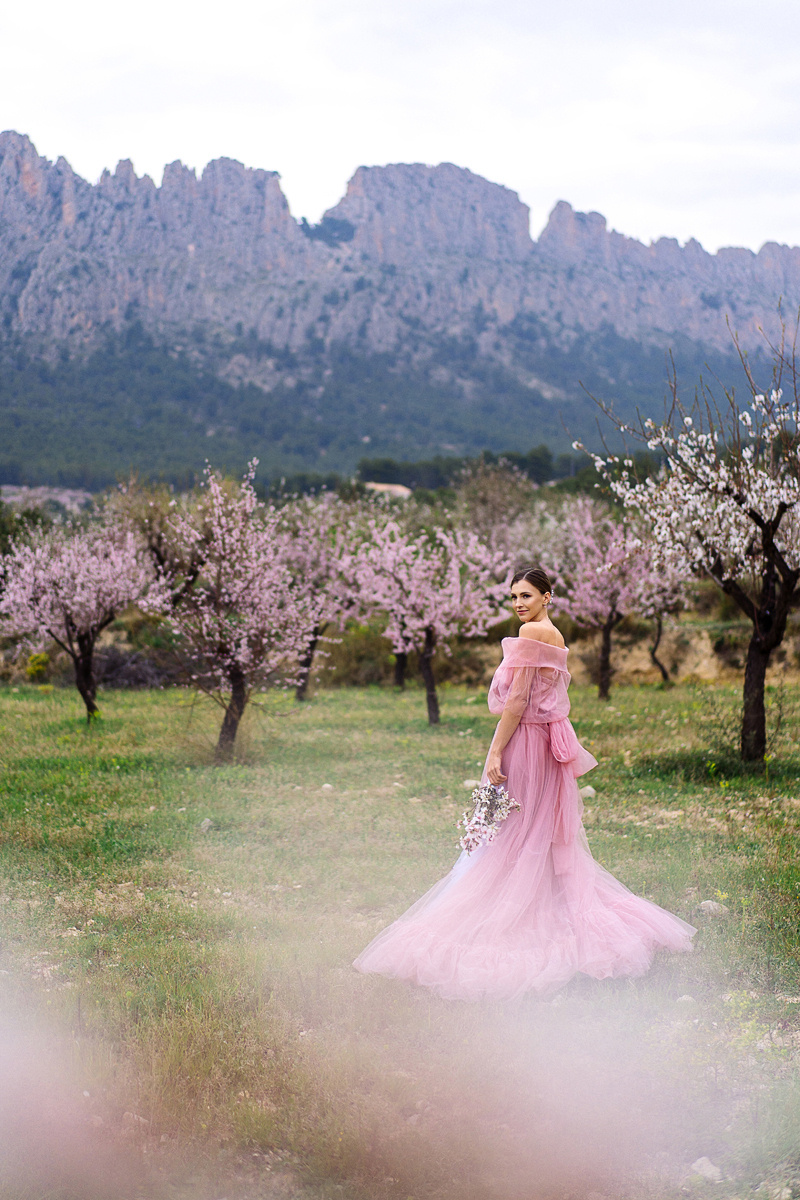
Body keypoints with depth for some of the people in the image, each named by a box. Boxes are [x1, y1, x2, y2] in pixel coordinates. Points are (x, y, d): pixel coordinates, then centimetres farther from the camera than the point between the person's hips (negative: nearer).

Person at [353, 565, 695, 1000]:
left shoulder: (532, 632, -14)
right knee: (547, 841, 14)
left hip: (524, 742, -9)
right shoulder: (555, 636, 14)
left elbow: (518, 699, -18)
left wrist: (495, 752, -18)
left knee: (511, 840, -4)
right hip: (549, 741, 9)